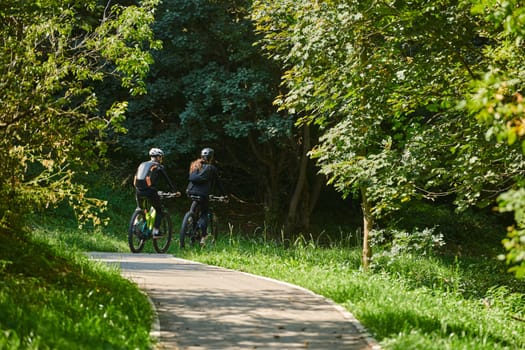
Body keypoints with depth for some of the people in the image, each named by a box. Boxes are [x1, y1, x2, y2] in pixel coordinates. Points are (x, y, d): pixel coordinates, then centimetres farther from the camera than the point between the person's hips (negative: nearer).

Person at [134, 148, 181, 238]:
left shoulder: (142, 164, 20)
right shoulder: (159, 167, 7)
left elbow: (135, 179, 25)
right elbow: (168, 180, 12)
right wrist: (175, 192, 23)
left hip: (139, 191, 4)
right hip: (150, 191, -4)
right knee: (159, 210, 14)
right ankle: (156, 231, 4)